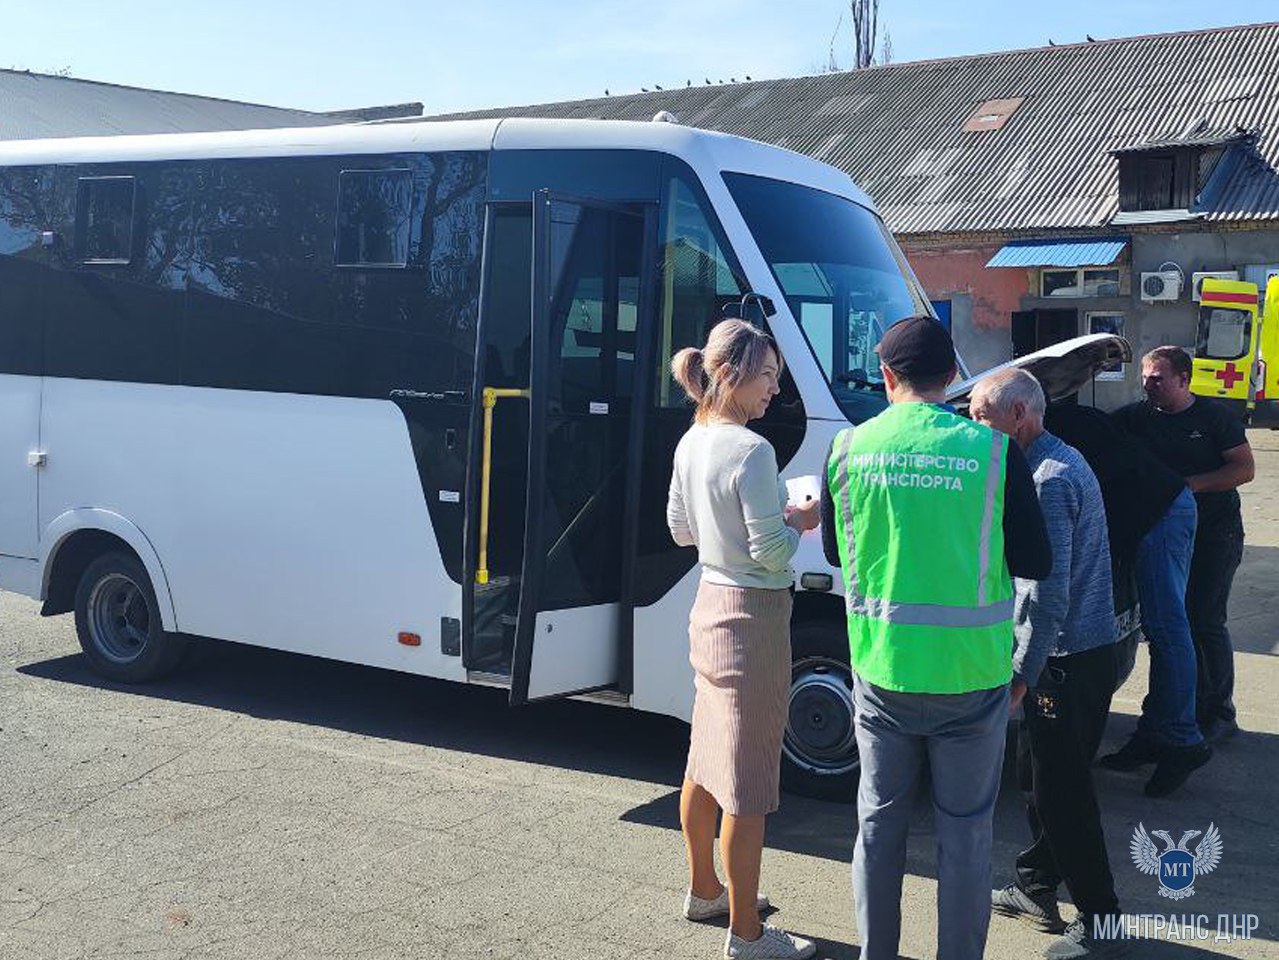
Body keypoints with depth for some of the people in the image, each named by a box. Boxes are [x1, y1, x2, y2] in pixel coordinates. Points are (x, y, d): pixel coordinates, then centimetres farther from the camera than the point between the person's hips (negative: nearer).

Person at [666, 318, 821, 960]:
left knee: (705, 762, 21)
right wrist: (799, 521, -3)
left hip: (710, 609, 9)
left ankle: (704, 891, 38)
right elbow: (771, 552, -21)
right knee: (747, 786, 0)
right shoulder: (751, 452, -21)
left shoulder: (691, 442, 6)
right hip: (752, 621, -9)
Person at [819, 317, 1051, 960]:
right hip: (969, 672, -2)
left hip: (880, 669, 2)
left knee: (879, 822, 17)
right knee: (965, 832, 12)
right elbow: (1035, 563, -3)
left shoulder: (849, 447, -4)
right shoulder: (992, 451, -10)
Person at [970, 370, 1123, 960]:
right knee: (1039, 778, 19)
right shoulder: (1059, 461, 13)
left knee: (1062, 790, -1)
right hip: (1080, 651, 10)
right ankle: (1037, 890, 33)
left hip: (1067, 660, -10)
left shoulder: (1049, 481, -20)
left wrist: (1022, 673, -21)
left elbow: (1049, 594, -24)